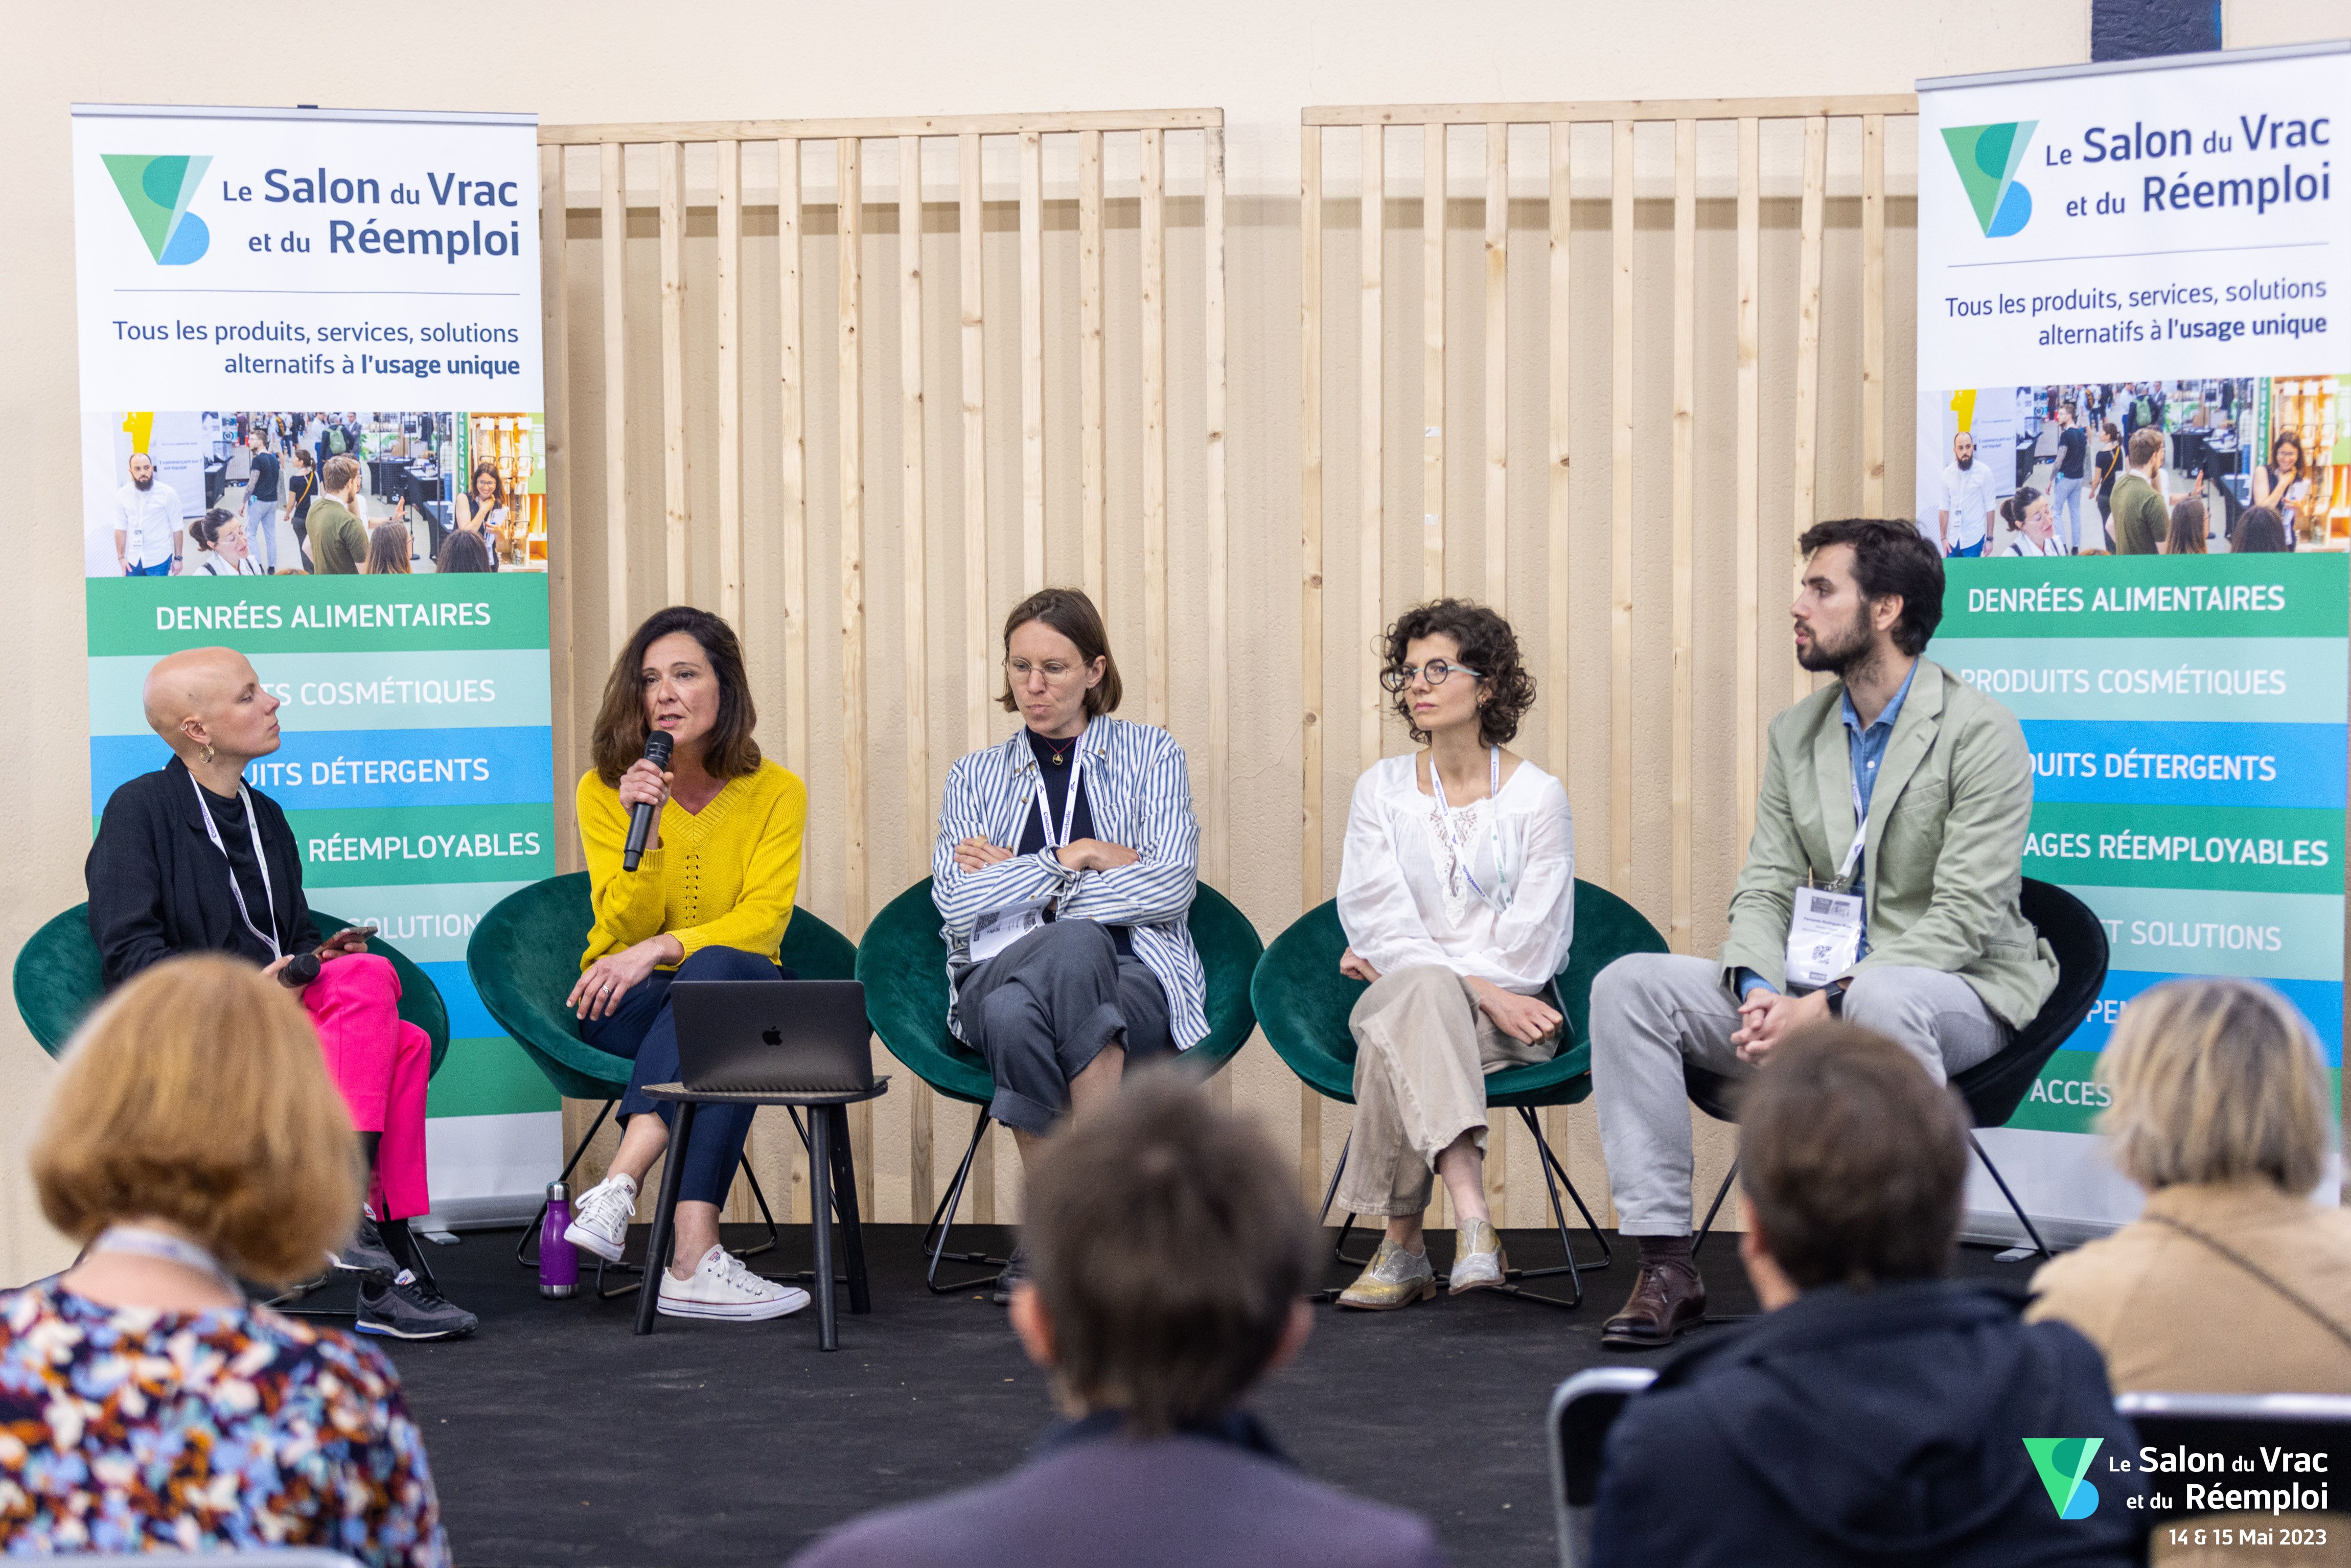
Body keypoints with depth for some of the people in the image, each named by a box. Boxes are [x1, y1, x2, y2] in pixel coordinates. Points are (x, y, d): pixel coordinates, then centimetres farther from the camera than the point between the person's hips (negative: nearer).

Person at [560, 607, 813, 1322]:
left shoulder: (777, 793, -1)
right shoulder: (605, 790, -1)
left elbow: (763, 921, -12)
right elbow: (623, 928, -8)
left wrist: (660, 949, -27)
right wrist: (644, 829, -23)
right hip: (626, 1003, -1)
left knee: (715, 970, -38)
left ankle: (621, 1184, -47)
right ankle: (694, 1253, -48)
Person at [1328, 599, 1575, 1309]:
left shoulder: (1537, 796, 4)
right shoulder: (1381, 788, 11)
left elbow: (1531, 944, -3)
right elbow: (1379, 924, 0)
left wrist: (1405, 961, -6)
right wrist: (1483, 991, -14)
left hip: (1511, 1014, -1)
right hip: (1401, 997, 2)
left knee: (1397, 1028, -36)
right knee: (1421, 990, -38)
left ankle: (1402, 1242, -36)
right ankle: (1471, 1218, -49)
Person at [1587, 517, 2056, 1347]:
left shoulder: (1980, 733, -11)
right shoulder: (1796, 734, 11)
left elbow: (1964, 919, -18)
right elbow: (1764, 890, 8)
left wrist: (1827, 1003, -25)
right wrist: (1760, 993, -15)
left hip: (1957, 993, -6)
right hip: (1809, 996, 6)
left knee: (1882, 999, -42)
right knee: (1627, 984, -12)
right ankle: (1665, 1261, -12)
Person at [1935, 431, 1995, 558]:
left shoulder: (1984, 472, -7)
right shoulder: (1948, 473, 2)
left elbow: (1989, 508, -4)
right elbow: (1944, 509, 6)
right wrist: (1943, 538, 3)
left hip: (1974, 539, -3)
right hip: (1953, 539, 3)